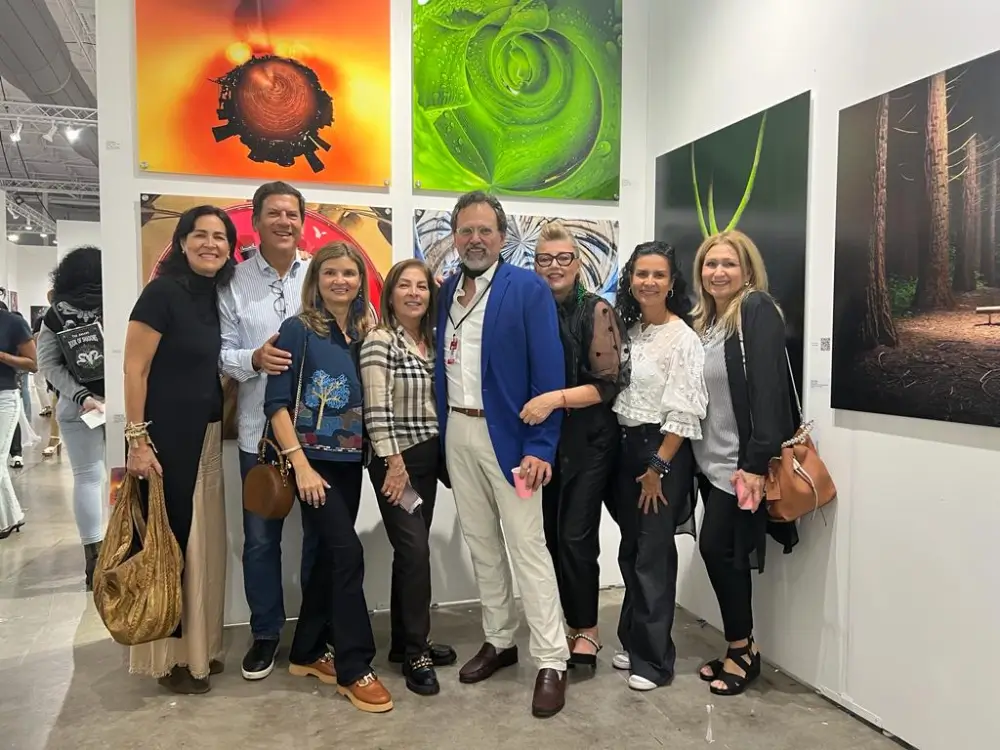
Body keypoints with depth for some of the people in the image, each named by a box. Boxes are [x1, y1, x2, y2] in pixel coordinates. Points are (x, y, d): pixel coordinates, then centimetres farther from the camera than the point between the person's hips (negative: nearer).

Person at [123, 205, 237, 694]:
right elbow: (134, 369, -15)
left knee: (202, 540, 14)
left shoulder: (218, 297, 10)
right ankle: (168, 657, 17)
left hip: (206, 435, 8)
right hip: (165, 436, -8)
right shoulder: (163, 292, -12)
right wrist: (137, 439, -18)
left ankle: (198, 645, 29)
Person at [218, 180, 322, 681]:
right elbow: (221, 352, 1)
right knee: (260, 536, 10)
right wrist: (253, 359, -20)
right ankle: (266, 633, 28)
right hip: (260, 430, 0)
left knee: (320, 532, 11)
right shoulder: (234, 282, 2)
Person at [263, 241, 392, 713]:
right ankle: (354, 668, 2)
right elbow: (277, 402, -12)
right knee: (348, 553, -11)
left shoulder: (365, 333, 8)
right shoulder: (298, 330, -7)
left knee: (329, 556, 12)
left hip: (350, 461, 6)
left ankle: (307, 653, 28)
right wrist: (300, 464, -17)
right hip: (313, 460, -5)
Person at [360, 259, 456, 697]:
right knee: (415, 550, -7)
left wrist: (438, 453, 9)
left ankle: (405, 641, 24)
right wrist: (394, 463, -18)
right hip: (396, 460, -7)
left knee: (412, 550, 12)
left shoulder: (430, 341, 11)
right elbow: (376, 410, -17)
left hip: (427, 457, 7)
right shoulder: (380, 341, -12)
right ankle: (415, 651, 7)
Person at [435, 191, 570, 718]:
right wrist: (441, 430, 4)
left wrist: (539, 447, -18)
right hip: (456, 432, 6)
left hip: (507, 434, -6)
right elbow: (443, 363, 11)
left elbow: (549, 373, -13)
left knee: (527, 547, -2)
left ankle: (552, 662, 10)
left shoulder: (529, 289, -9)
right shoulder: (447, 291, 10)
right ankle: (499, 640, 30)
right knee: (480, 543, 15)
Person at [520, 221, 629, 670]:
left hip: (587, 442, -4)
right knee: (551, 536, 9)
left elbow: (609, 384, -13)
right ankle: (573, 624, 26)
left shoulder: (596, 312, -7)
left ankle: (586, 631, 17)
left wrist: (555, 399, -23)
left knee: (576, 537, -4)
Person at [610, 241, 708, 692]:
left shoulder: (682, 337, -12)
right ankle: (633, 641, 29)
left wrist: (658, 467, -16)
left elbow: (683, 412, -16)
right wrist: (631, 456, 8)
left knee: (653, 555, -1)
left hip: (662, 450, -7)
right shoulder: (627, 330, 10)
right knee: (630, 551, 14)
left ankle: (654, 658, 12)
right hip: (625, 446, 7)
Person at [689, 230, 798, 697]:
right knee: (723, 551, 10)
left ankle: (741, 651, 15)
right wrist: (697, 456, 10)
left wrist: (756, 463, -23)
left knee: (718, 548, -4)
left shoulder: (757, 310, -10)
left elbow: (767, 388, -19)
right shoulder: (703, 318, 13)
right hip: (712, 460, 7)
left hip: (743, 461, -7)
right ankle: (741, 648, 24)